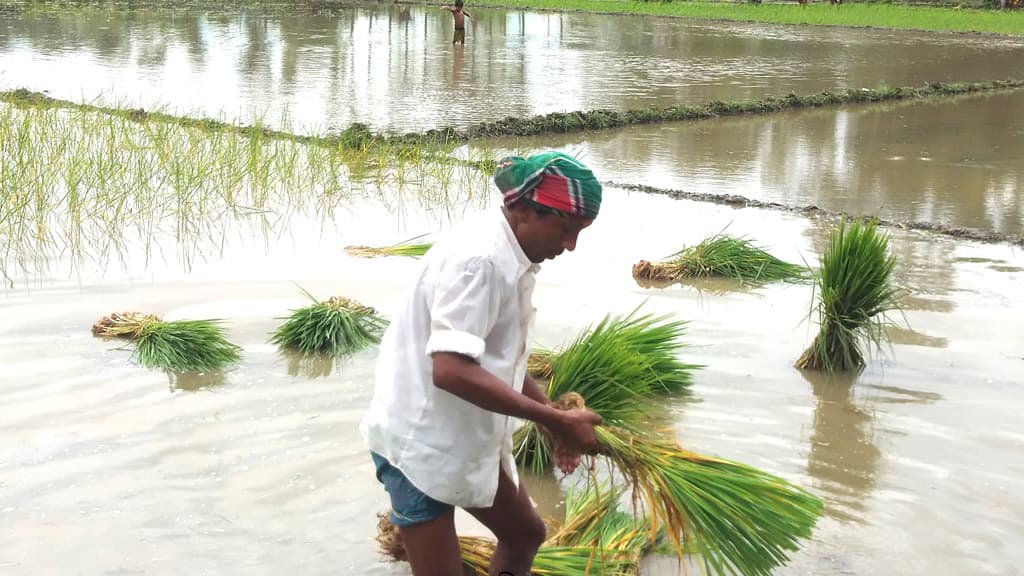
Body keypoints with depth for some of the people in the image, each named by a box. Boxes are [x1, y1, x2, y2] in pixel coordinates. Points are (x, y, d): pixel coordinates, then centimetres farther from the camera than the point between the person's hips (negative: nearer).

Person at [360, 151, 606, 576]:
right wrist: (555, 418, -28)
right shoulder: (479, 258, -24)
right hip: (421, 441, -10)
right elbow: (451, 370, -33)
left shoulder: (511, 258, 6)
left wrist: (556, 420, 6)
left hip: (469, 437, 10)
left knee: (525, 533, 21)